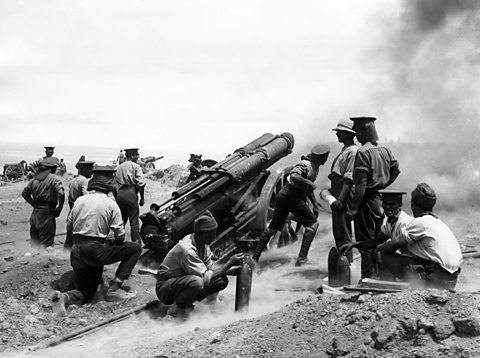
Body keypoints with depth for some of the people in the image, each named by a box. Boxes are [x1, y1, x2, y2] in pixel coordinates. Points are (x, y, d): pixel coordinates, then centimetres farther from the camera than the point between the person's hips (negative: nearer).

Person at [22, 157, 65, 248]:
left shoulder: (35, 179, 11)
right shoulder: (54, 179, -8)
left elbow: (25, 193, 19)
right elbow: (61, 193, -22)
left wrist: (34, 204, 16)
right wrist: (58, 209, -11)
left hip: (35, 213, 6)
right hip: (47, 213, -6)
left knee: (35, 241, 15)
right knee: (46, 242, -3)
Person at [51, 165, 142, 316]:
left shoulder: (79, 200, 7)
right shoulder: (110, 204, -5)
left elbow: (69, 225, 14)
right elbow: (120, 236, -6)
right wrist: (111, 241, 17)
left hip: (76, 252, 6)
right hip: (96, 251, -6)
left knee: (86, 292, 20)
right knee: (135, 249, 8)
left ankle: (64, 297, -14)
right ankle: (114, 288, 1)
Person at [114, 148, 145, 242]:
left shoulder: (118, 167, 18)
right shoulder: (136, 166, 0)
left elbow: (115, 184, 16)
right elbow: (140, 183, -10)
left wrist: (116, 198, 19)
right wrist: (142, 198, -3)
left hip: (119, 194, 6)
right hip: (131, 193, -6)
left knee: (121, 220, 13)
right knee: (134, 221, -4)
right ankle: (136, 242, -7)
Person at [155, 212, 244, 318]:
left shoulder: (203, 244, -2)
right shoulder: (187, 250, -30)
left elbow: (210, 265, 6)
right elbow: (206, 278, -28)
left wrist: (233, 269, -7)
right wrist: (229, 263, -24)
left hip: (183, 282, 9)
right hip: (164, 288, -9)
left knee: (221, 280, -3)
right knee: (196, 282, -38)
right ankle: (176, 310, -13)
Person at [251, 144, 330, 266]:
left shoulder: (315, 167, 15)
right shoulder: (306, 165, -16)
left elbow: (307, 187, 24)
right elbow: (294, 176, -35)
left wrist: (315, 203, 16)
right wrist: (309, 183, -26)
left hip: (283, 195, 9)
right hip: (292, 197, -9)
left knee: (273, 227, 10)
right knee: (312, 224, 1)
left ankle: (254, 257, 10)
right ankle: (302, 257, -4)